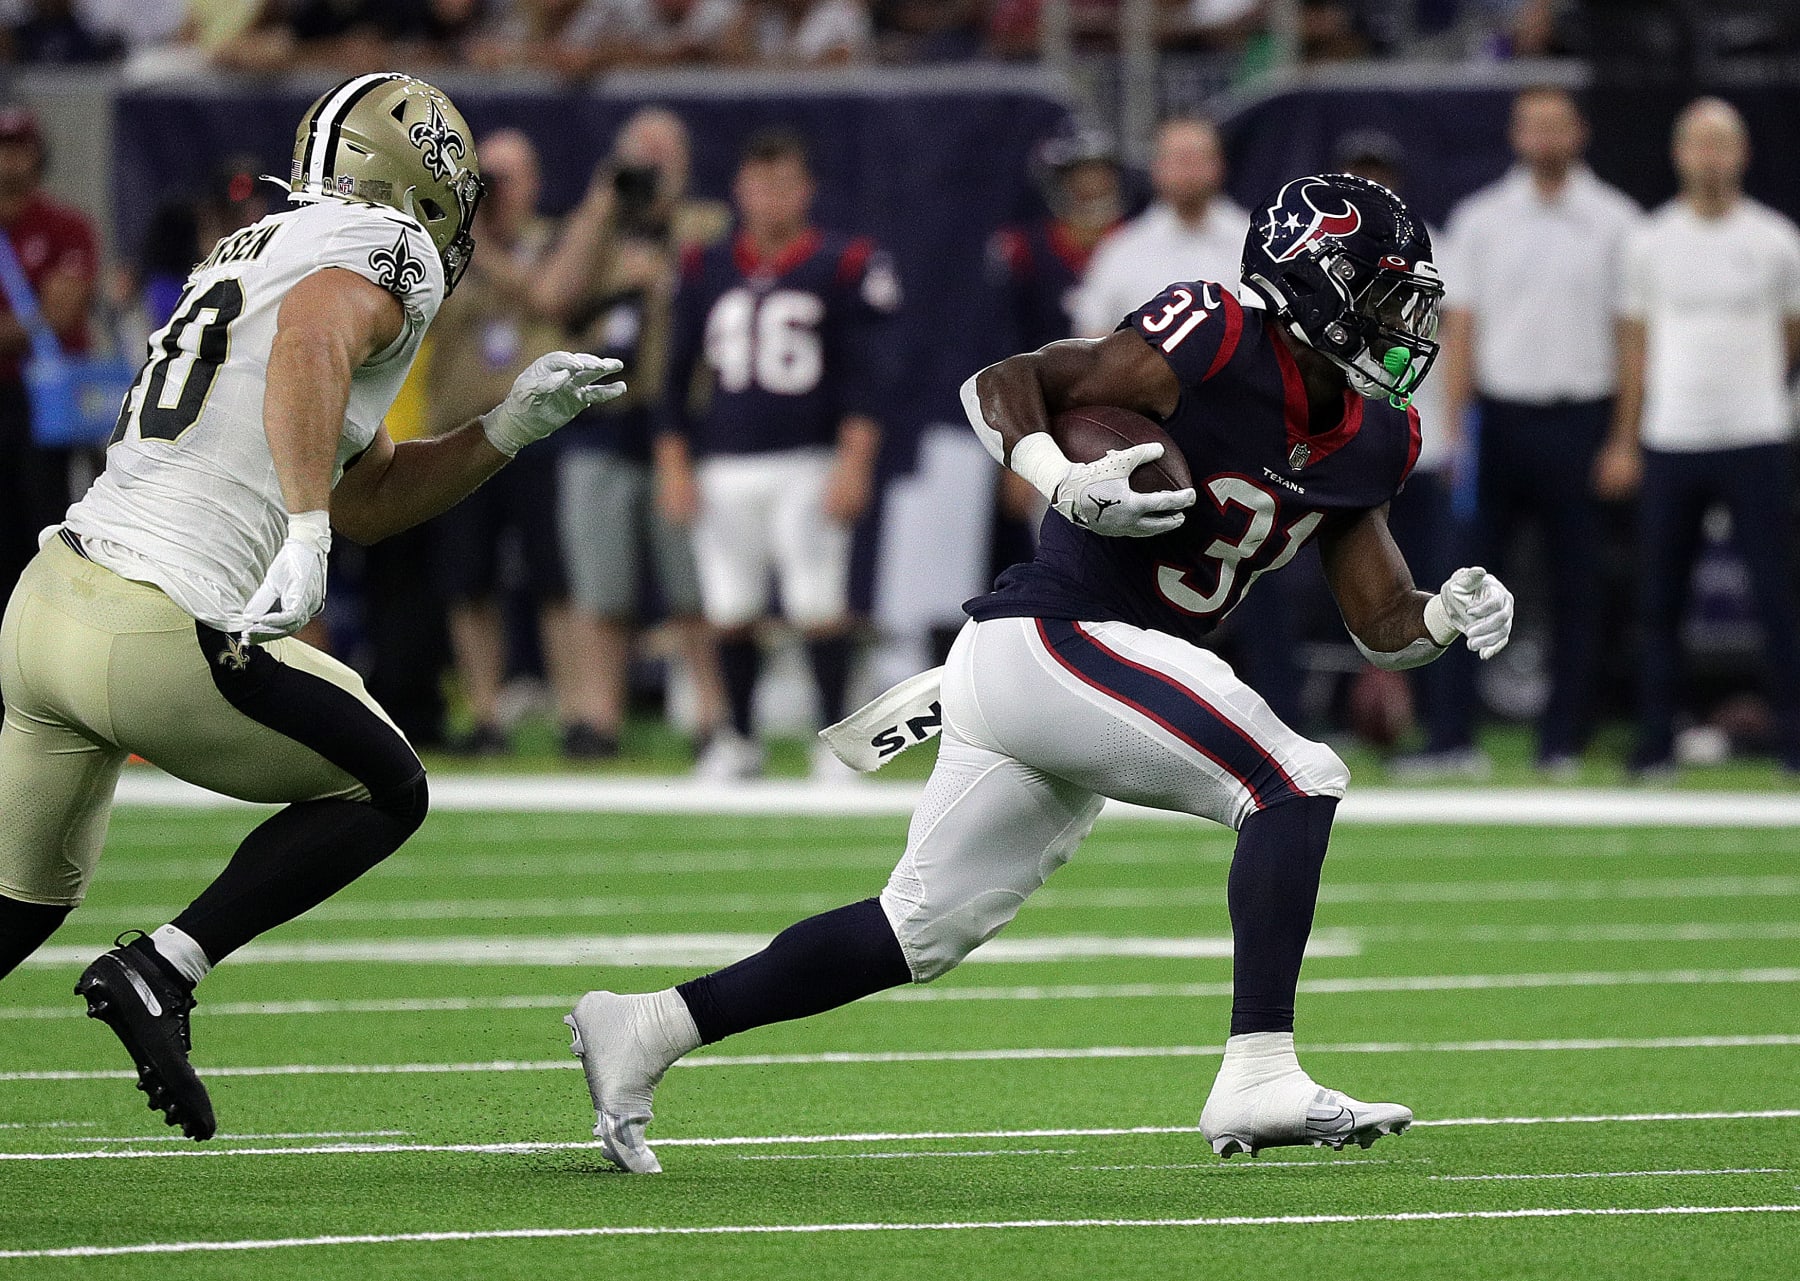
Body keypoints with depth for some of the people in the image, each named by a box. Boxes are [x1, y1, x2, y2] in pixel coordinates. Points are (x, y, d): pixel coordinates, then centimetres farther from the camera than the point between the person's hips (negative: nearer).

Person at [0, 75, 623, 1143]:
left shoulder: (259, 253, 25)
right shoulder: (385, 254, -1)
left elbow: (366, 501, 28)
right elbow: (311, 345, -26)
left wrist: (511, 428, 21)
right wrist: (306, 537, -35)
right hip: (163, 637, -8)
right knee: (386, 793, 12)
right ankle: (160, 973, -1)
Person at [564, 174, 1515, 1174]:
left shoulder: (1368, 443, 10)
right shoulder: (1213, 344, -13)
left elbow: (1382, 626, 14)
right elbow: (999, 385, -10)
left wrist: (1452, 614, -6)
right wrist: (1066, 483, -27)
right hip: (1045, 640, -9)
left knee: (921, 931, 12)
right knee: (1295, 783, -17)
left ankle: (639, 1030, 18)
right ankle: (1258, 1077, -21)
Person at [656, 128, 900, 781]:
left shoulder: (841, 267, 0)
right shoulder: (707, 272, 11)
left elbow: (865, 377, -4)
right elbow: (676, 377, 14)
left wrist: (854, 464, -13)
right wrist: (672, 464, 7)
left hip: (808, 465, -3)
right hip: (725, 468, 4)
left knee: (818, 604, -9)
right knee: (731, 610, 4)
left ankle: (836, 743, -2)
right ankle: (738, 741, 16)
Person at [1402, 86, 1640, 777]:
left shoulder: (1615, 221, 4)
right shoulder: (1479, 219, 8)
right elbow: (1459, 327, 5)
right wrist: (1454, 431, -4)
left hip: (1580, 422, -1)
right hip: (1497, 414, 1)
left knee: (1576, 585, 1)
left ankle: (1562, 741, 7)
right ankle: (1452, 738, -3)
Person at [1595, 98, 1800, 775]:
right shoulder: (1650, 242, 6)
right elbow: (1635, 347, 9)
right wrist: (1625, 443, 6)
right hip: (1669, 441, 1)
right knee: (1659, 598, 2)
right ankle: (1655, 739, 8)